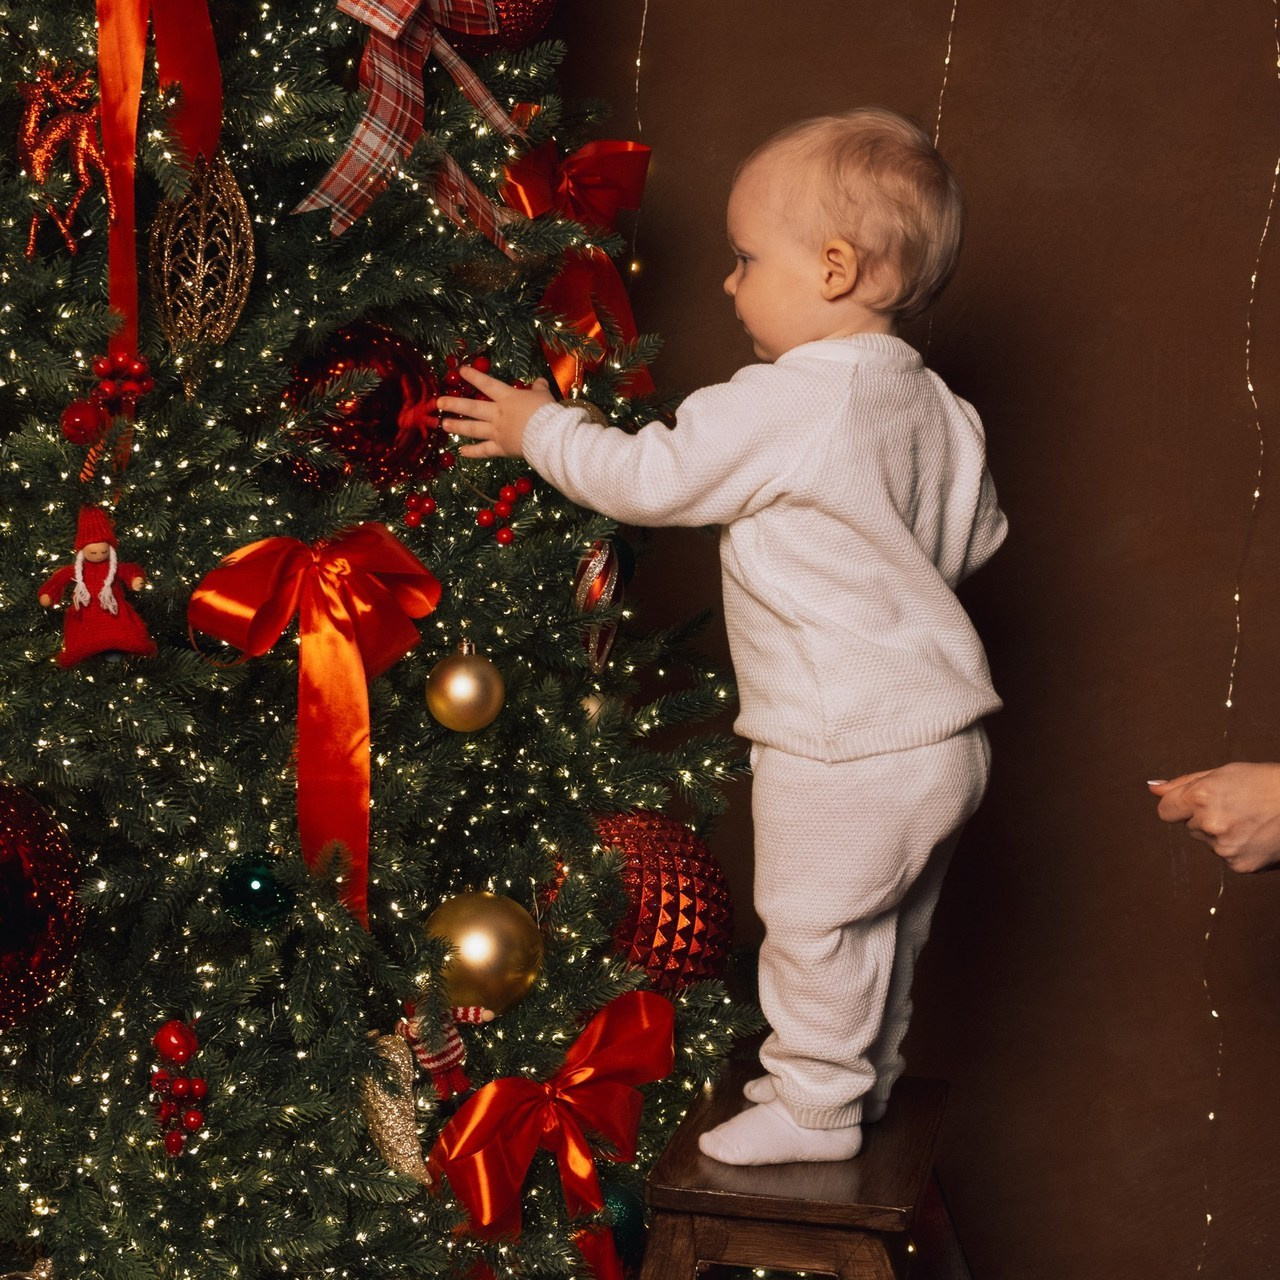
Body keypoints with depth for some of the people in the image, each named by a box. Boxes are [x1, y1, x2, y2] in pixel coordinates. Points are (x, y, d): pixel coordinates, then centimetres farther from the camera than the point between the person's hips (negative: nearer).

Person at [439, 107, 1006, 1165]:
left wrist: (539, 427, 2)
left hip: (843, 743, -9)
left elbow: (647, 480, -14)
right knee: (884, 924, 22)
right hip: (945, 729, 9)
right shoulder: (937, 409, 5)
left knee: (815, 924, 8)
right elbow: (973, 539, 15)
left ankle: (816, 1107, 22)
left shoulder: (777, 408, -20)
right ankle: (866, 1075, 38)